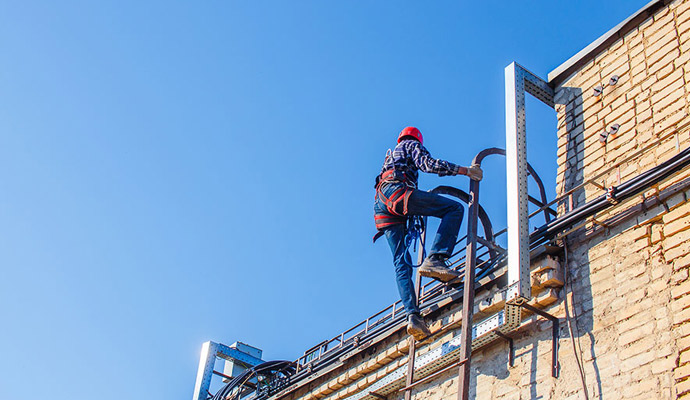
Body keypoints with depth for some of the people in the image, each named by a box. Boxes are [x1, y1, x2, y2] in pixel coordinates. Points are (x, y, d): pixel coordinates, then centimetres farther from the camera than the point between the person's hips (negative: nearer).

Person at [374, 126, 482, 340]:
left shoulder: (391, 155, 42)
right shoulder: (412, 145, 19)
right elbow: (427, 163, -2)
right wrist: (463, 170, -4)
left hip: (381, 206, 8)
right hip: (397, 190, -8)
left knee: (401, 263, -1)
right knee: (455, 208, -9)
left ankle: (413, 315, -15)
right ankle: (434, 260, -28)